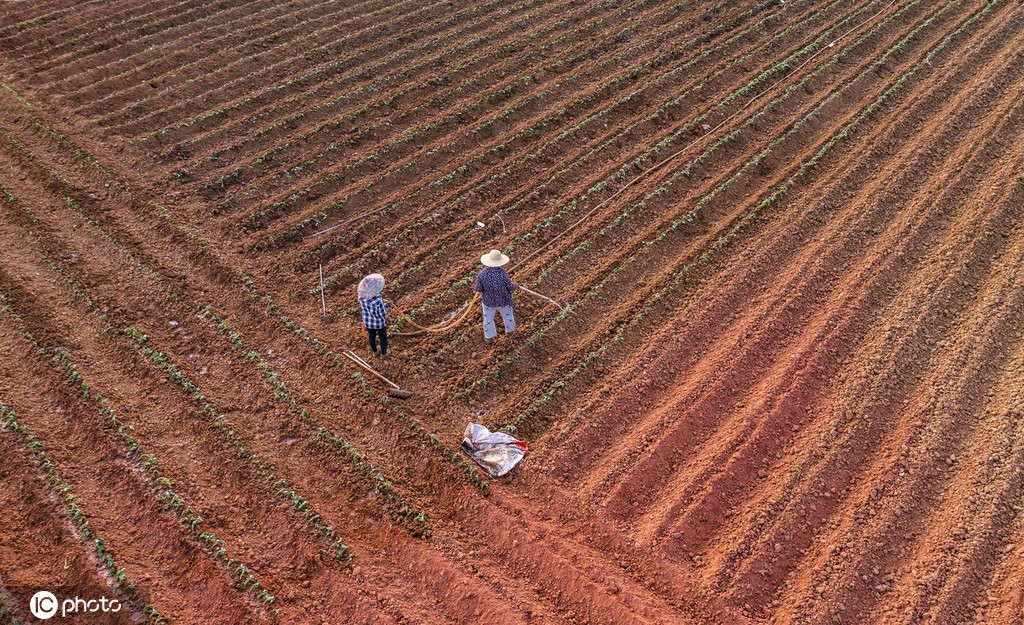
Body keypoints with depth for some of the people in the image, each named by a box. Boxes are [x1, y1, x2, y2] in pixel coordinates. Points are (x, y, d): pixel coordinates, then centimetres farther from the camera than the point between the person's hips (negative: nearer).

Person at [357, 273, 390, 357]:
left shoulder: (361, 296, -23)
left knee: (371, 337, 31)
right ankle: (383, 354, 49)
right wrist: (385, 304, -8)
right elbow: (384, 314, -26)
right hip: (379, 323, -4)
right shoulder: (378, 301, -40)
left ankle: (375, 351, 56)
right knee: (383, 338, 25)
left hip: (368, 322, 5)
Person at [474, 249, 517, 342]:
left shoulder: (482, 274, -28)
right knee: (507, 314, 30)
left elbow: (478, 288, -16)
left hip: (488, 300, 1)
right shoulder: (503, 273, -32)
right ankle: (509, 330, 55)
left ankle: (489, 337, 45)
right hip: (503, 299, 0)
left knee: (488, 317, 26)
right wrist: (515, 286, 4)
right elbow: (510, 287, -19)